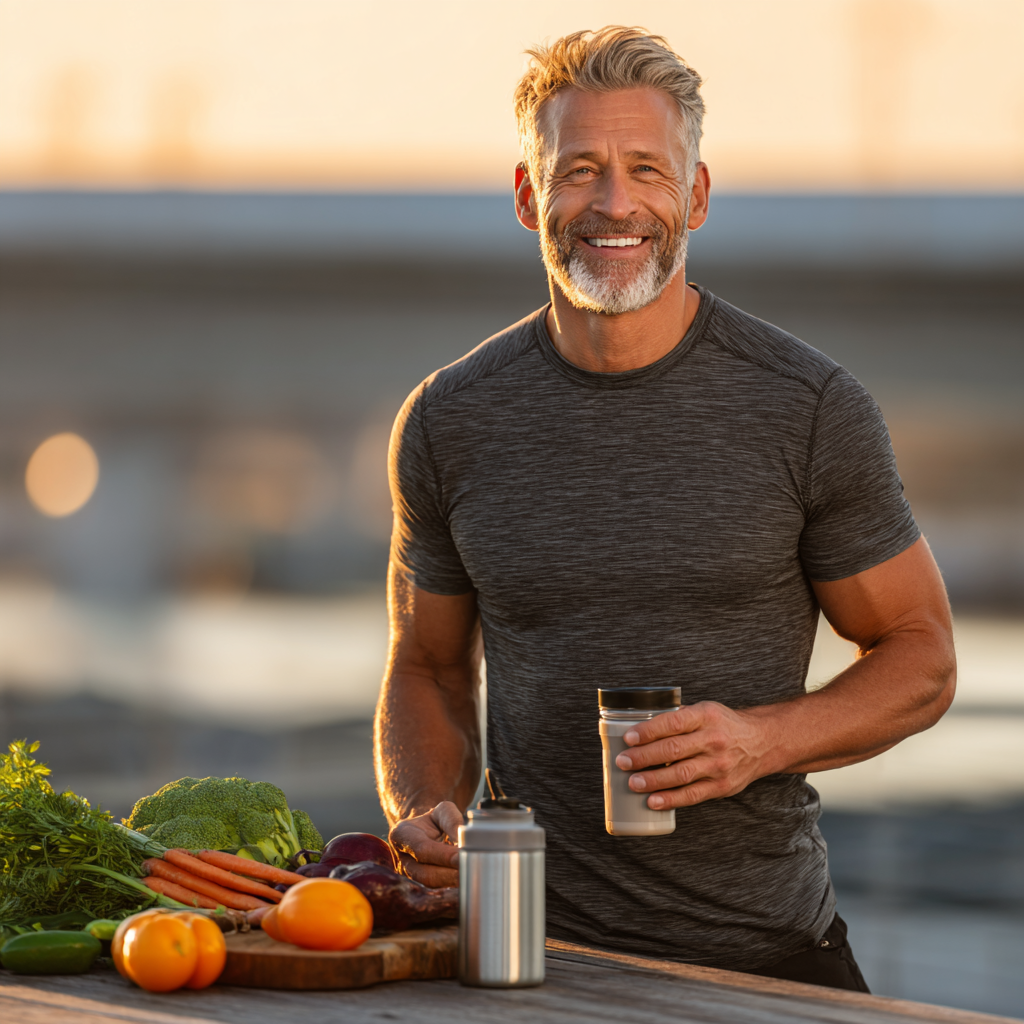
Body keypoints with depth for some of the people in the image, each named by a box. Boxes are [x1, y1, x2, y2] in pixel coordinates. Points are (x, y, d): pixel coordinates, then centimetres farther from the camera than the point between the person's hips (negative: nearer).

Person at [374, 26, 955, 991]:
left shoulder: (811, 408, -5)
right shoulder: (449, 422, 2)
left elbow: (919, 657, 3)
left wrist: (765, 739, -15)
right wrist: (426, 814, -6)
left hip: (764, 948, -1)